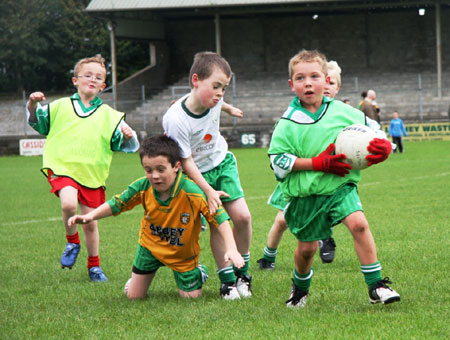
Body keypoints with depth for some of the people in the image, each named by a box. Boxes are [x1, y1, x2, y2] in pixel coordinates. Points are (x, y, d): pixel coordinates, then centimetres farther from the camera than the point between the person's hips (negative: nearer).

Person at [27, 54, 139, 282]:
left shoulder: (109, 115, 9)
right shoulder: (61, 106, 8)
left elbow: (125, 145, 9)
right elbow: (37, 121, 17)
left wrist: (128, 137, -14)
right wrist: (33, 105, -4)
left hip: (92, 174, 2)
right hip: (62, 168, -2)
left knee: (90, 222, 8)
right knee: (69, 204, -28)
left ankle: (94, 266, 27)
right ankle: (72, 242, 0)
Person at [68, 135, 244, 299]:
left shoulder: (192, 192, -33)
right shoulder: (142, 188, -22)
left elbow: (220, 218, -30)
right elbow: (115, 204, -9)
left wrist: (231, 249, -39)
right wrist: (90, 216, -24)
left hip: (182, 253, -2)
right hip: (150, 246, 2)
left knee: (191, 296, 2)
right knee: (134, 296, 6)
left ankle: (199, 272, 34)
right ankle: (137, 276, 42)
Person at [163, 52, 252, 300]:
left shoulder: (213, 100, -15)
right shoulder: (176, 119, -32)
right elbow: (186, 161, -24)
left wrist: (230, 109, 37)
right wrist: (209, 191, -27)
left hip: (222, 163, 5)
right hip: (197, 174, -5)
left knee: (242, 216, -6)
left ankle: (241, 272, 13)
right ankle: (227, 280, 2)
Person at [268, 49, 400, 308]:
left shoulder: (343, 112, 0)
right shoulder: (289, 122, -5)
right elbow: (278, 161, -9)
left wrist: (383, 147, -15)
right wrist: (318, 163, -18)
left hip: (340, 186, 0)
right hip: (305, 192, 0)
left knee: (358, 222, -24)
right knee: (307, 247, 7)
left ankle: (376, 285, -16)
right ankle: (300, 286, 41)